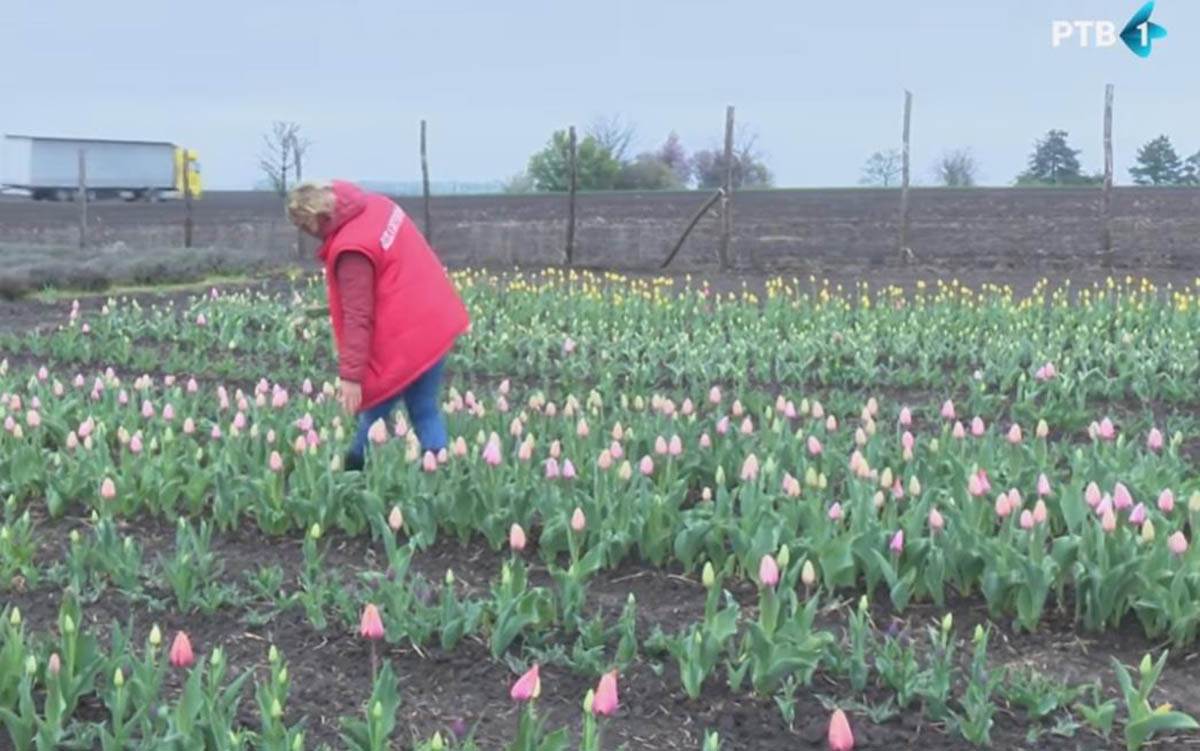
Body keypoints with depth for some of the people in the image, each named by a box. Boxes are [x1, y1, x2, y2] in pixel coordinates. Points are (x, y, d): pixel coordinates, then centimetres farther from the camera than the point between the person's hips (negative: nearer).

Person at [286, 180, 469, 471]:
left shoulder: (351, 250, -20)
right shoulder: (376, 205, 6)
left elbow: (358, 317, -21)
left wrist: (351, 374, -19)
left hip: (405, 339, -9)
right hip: (437, 322, 9)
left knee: (374, 415, 7)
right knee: (426, 411, 12)